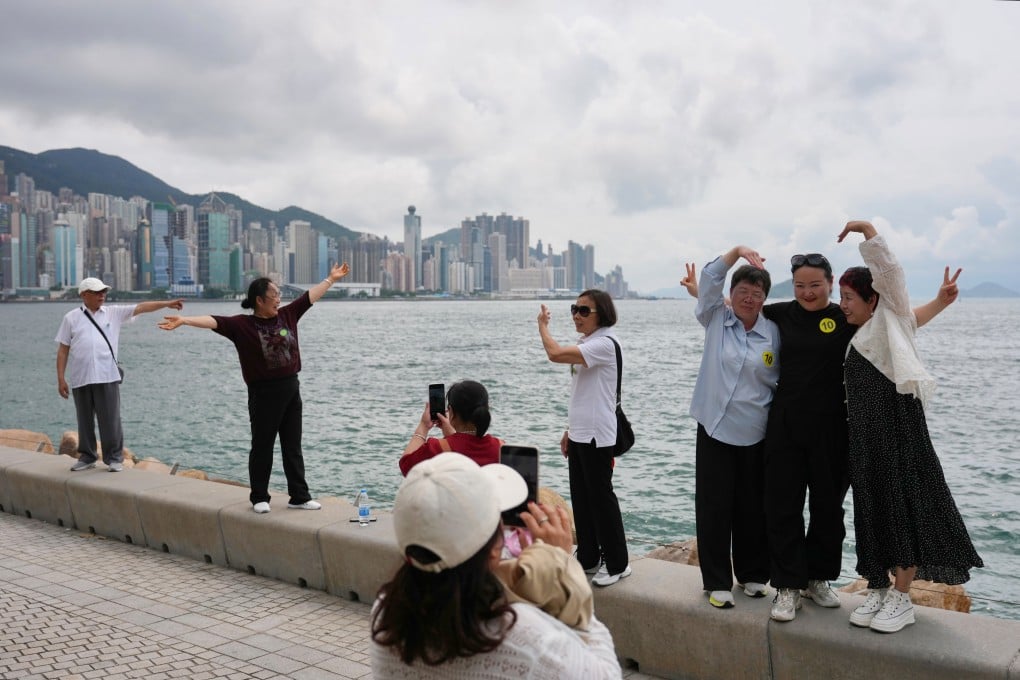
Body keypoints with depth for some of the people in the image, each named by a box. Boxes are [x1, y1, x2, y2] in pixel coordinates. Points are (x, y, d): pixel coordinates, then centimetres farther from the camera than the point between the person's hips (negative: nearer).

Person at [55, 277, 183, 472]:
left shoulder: (113, 312, 9)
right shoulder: (71, 318, 6)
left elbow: (141, 307, 2)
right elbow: (63, 350, 5)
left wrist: (167, 303, -9)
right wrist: (61, 379, 0)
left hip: (107, 377, 0)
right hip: (80, 379, 0)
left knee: (110, 420, 0)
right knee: (85, 421, 10)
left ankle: (114, 458, 9)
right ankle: (87, 457, 23)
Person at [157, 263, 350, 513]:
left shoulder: (286, 315, 6)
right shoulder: (242, 324, -8)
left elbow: (310, 295, 14)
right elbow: (214, 321, -20)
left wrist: (332, 278, 22)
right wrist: (183, 320, -34)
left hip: (291, 389, 5)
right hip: (263, 392, -5)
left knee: (293, 447, 11)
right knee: (262, 447, 7)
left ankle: (299, 497, 18)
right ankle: (260, 498, 20)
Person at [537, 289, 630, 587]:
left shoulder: (604, 343, -17)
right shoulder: (585, 344, 14)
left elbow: (556, 354, -29)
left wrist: (542, 325, -12)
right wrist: (570, 429, 20)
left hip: (597, 435, -10)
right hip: (579, 434, 10)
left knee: (601, 497, -1)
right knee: (581, 498, 14)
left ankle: (617, 563, 11)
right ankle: (588, 558, 25)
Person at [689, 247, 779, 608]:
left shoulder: (773, 333, 1)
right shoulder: (716, 320, 3)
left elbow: (780, 380, 6)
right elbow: (709, 280, -9)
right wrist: (737, 251, -17)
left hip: (756, 435, 0)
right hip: (715, 429, 0)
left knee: (753, 509, 11)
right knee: (713, 509, 1)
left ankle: (752, 575, 28)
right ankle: (717, 582, 13)